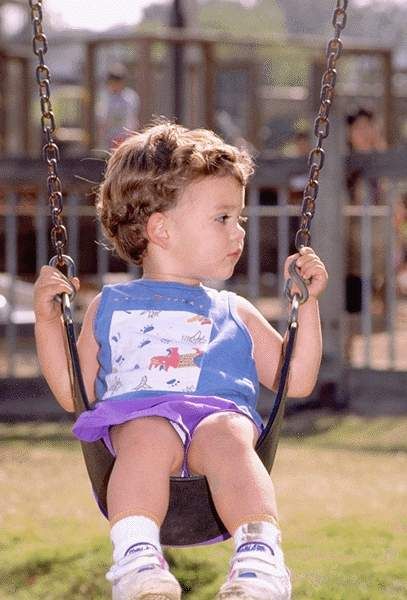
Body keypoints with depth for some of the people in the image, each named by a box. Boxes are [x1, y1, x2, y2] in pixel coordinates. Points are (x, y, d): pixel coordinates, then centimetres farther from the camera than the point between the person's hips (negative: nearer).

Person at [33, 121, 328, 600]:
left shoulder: (233, 312, 33)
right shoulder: (111, 306, 29)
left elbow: (296, 381, 29)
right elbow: (73, 394, 24)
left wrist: (307, 304, 24)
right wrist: (48, 319, 16)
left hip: (223, 413, 1)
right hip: (137, 416, -1)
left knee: (227, 435, -37)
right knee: (149, 435, -39)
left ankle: (259, 557, -55)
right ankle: (136, 556, -55)